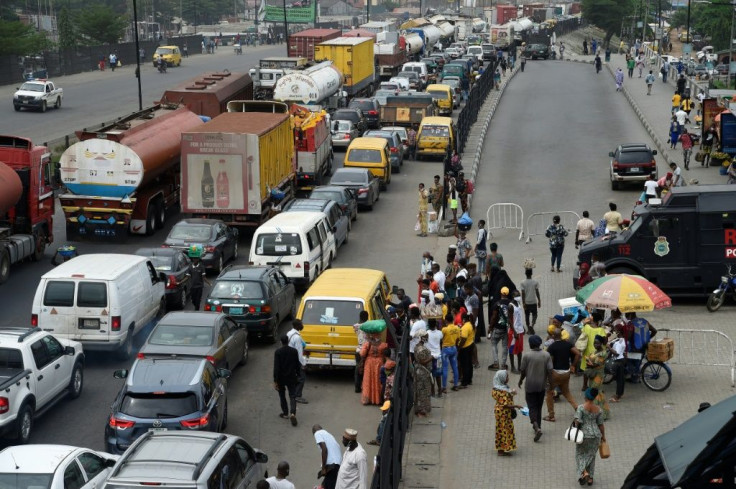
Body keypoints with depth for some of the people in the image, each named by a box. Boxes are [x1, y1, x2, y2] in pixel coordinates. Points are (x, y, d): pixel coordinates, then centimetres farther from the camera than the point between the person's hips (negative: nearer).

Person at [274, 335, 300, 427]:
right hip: (292, 378, 2)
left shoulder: (277, 352, -14)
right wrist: (297, 375, 18)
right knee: (292, 396, 3)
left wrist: (275, 381, -11)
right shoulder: (294, 351, -6)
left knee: (282, 396, 18)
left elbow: (276, 367, -15)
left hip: (281, 378, -1)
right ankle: (292, 413, -16)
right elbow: (297, 365, 2)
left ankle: (285, 413, 25)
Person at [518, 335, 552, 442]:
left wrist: (520, 381, 13)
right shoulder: (546, 355, -6)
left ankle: (537, 428, -18)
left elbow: (523, 371, -6)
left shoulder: (527, 356, -13)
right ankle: (537, 426, 29)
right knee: (539, 407, 19)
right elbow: (550, 370, -8)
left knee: (532, 407, 1)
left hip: (530, 386, -3)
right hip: (542, 385, 3)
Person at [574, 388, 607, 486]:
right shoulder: (598, 410, -2)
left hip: (583, 434, -3)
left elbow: (577, 421, -20)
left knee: (580, 454, 13)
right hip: (595, 435, 3)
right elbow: (600, 424, 4)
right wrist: (603, 436, 16)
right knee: (591, 455, 16)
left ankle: (584, 473, -7)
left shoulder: (581, 407, -13)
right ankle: (590, 478, 18)